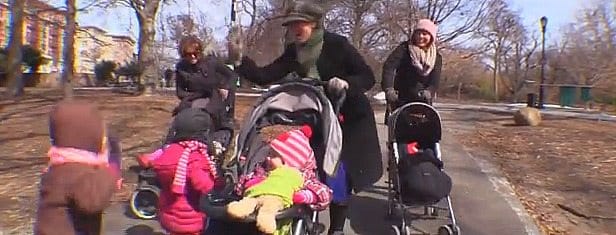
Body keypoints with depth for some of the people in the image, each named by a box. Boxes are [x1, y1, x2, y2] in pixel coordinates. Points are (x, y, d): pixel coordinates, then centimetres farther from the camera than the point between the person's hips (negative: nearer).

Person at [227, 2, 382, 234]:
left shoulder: (337, 44, -17)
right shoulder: (294, 52, -3)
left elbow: (368, 78, -15)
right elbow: (264, 77, -8)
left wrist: (346, 83, -34)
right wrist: (239, 59, -20)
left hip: (351, 118, -4)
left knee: (339, 174, -4)